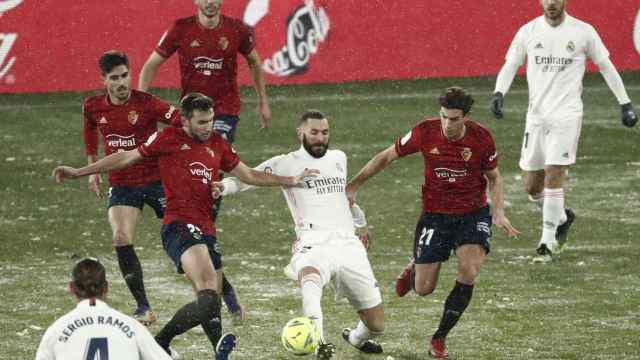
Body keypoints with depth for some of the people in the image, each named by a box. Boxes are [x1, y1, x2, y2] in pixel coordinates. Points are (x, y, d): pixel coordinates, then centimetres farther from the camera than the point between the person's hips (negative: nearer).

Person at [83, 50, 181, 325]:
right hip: (121, 185, 3)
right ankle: (143, 308, -6)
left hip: (156, 179, -3)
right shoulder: (93, 106, -2)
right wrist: (92, 169, 19)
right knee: (121, 239, -17)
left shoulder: (146, 103, -15)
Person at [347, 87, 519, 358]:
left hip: (473, 213, 0)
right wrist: (353, 186, -3)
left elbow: (493, 176, 5)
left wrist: (498, 211, -9)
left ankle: (440, 338, -2)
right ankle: (414, 268, 39)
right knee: (423, 289, -1)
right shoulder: (425, 132, -14)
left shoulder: (482, 138, -13)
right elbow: (386, 157, 0)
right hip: (435, 215, 0)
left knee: (468, 274, -22)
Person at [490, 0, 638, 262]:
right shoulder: (528, 31, 4)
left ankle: (547, 242, -5)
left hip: (566, 114, -3)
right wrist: (499, 93, -14)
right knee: (532, 186, 5)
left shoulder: (583, 32, -1)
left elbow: (606, 67, 8)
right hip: (536, 115, 3)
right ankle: (562, 219, 33)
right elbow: (510, 64, 5)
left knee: (553, 176, -14)